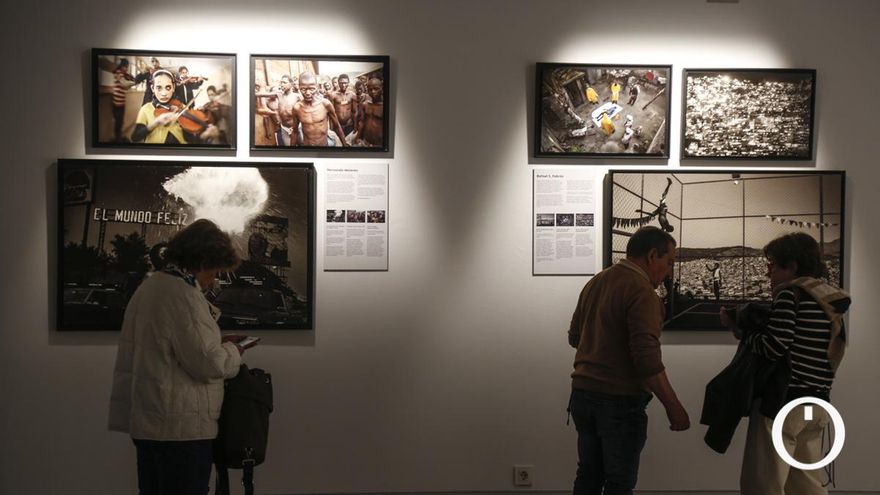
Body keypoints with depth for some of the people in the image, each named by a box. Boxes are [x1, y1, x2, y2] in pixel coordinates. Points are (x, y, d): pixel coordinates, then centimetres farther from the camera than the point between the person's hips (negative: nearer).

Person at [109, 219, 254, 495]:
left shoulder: (148, 286, 13)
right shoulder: (183, 295, -18)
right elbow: (206, 363, -20)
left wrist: (218, 344, 16)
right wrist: (232, 352, -1)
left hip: (145, 421, 10)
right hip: (181, 428, -10)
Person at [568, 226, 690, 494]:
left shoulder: (594, 283, 9)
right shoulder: (641, 291, -17)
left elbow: (574, 337, 20)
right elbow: (647, 359, -23)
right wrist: (673, 406, -18)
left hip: (582, 394, 8)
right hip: (620, 401, -8)